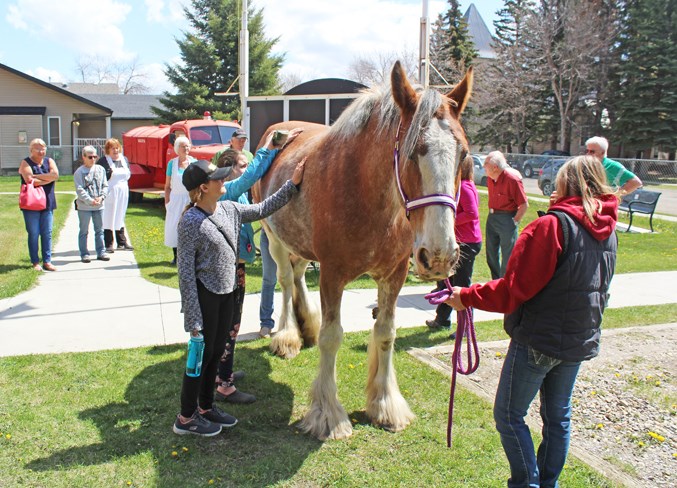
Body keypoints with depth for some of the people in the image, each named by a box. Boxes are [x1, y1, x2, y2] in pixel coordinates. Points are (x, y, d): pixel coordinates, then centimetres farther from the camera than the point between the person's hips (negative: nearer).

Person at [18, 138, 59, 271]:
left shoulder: (49, 161, 10)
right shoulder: (26, 163, -2)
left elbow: (55, 175, -9)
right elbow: (29, 180, -18)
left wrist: (37, 176, -13)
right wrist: (48, 178, -9)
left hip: (47, 203, 4)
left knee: (47, 234, 4)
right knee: (33, 234, 0)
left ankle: (47, 261, 10)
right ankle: (35, 262, 8)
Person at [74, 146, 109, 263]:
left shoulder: (100, 169, 7)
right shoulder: (79, 172, -6)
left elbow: (105, 186, 8)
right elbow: (80, 190, -12)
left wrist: (101, 197, -8)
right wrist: (90, 201, -19)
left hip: (99, 206, 4)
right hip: (84, 206, -4)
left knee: (99, 230, 11)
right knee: (84, 231, 4)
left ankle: (101, 252, 20)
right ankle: (84, 254, 11)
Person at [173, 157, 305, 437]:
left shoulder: (230, 209, 2)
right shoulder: (191, 222, -19)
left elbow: (264, 209, 16)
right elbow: (186, 272, -18)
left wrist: (293, 184, 11)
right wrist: (193, 317, -19)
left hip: (226, 293, 8)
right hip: (205, 295, -7)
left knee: (217, 351, 17)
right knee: (202, 353, 3)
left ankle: (206, 407, 35)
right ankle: (186, 418, 19)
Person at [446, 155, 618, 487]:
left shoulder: (553, 225, -20)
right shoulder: (608, 232, 4)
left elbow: (515, 288, -21)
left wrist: (467, 297, -10)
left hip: (538, 339, -8)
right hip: (582, 339, 8)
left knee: (509, 414, 6)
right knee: (558, 415, 19)